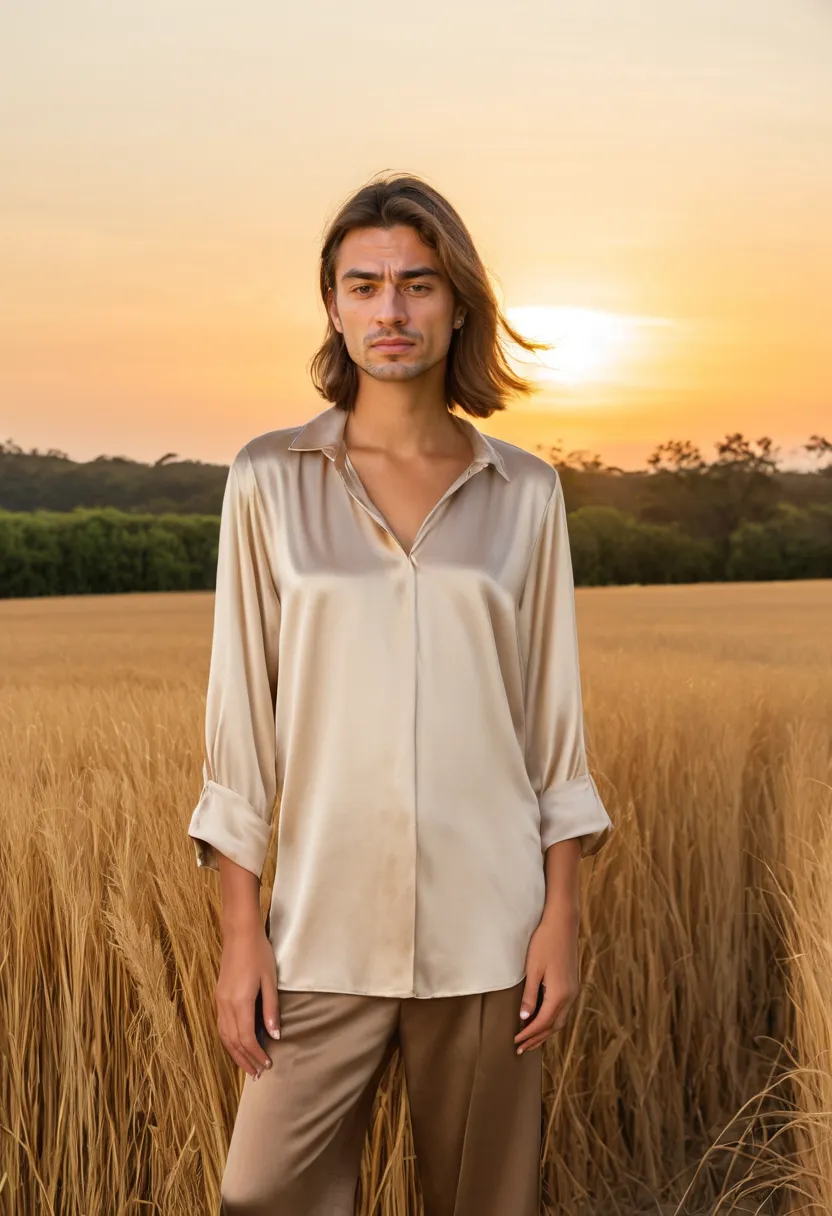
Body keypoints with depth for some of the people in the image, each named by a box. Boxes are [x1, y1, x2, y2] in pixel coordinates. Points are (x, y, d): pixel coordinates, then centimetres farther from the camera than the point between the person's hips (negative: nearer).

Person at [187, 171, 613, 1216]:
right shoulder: (270, 480, 0)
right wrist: (241, 931, -3)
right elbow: (240, 709, 0)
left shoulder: (524, 492, 3)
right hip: (326, 925, -1)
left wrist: (562, 915, 0)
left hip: (486, 926, 1)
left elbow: (552, 709, 5)